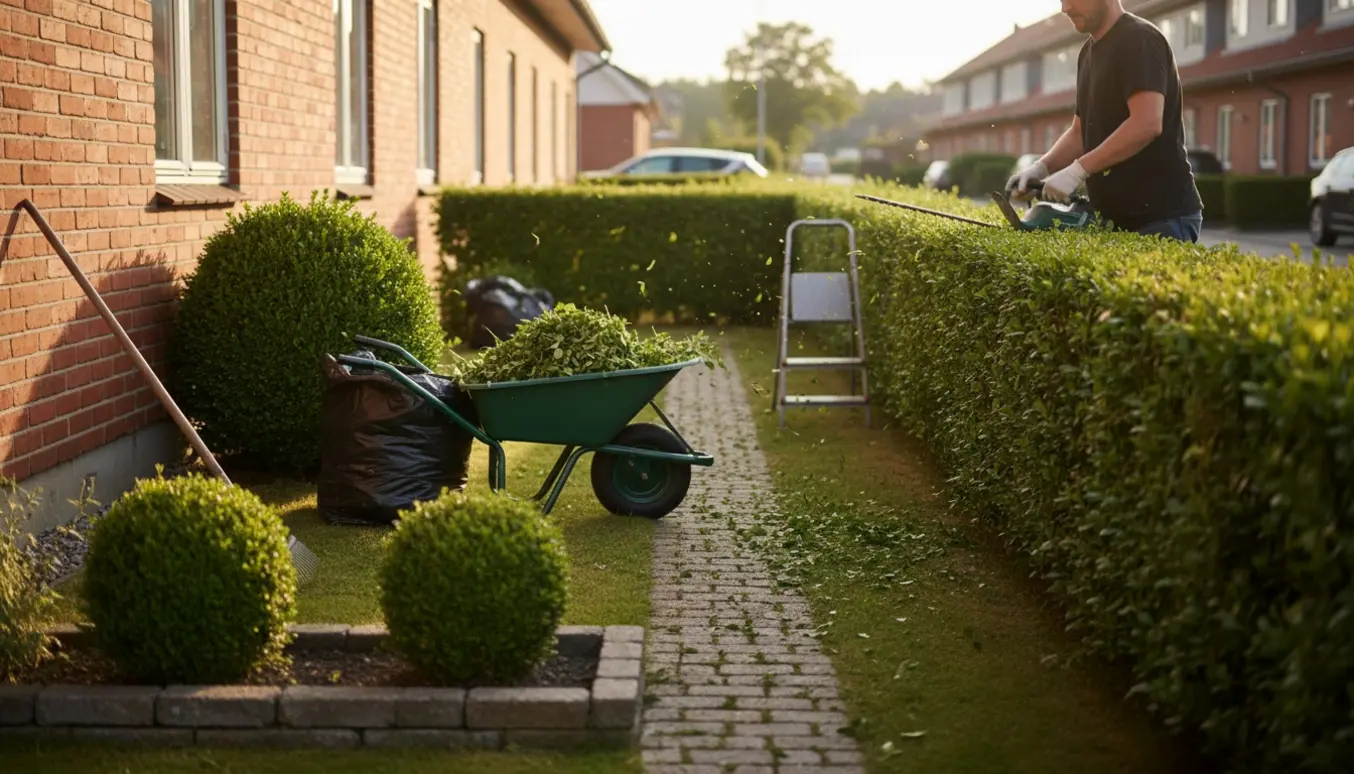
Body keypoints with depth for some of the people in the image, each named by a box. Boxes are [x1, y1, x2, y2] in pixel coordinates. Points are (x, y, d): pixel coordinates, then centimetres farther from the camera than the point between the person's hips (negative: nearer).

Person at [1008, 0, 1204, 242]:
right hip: (1116, 216, 8)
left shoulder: (1139, 39, -11)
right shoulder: (1088, 52, 17)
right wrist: (1042, 166, 2)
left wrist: (1078, 169, -25)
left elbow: (1146, 124, -24)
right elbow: (1081, 132, 20)